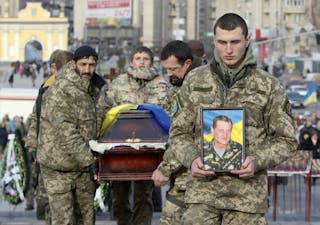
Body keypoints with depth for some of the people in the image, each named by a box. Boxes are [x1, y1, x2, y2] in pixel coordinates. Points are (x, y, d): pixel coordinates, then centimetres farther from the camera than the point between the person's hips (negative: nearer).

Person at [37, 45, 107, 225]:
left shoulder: (95, 91, 11)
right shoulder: (59, 92, -17)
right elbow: (65, 133, -23)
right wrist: (88, 157, -25)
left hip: (84, 167, 8)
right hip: (58, 168, -8)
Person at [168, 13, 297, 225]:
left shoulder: (269, 86, 3)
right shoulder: (195, 80, 8)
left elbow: (286, 139, 5)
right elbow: (179, 132, 12)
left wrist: (258, 161, -13)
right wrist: (191, 159, -9)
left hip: (248, 192, -1)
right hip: (203, 189, 1)